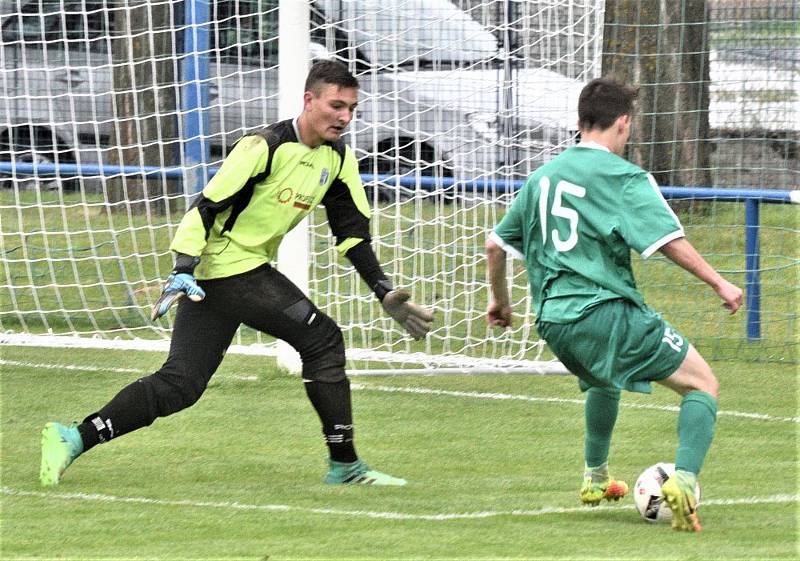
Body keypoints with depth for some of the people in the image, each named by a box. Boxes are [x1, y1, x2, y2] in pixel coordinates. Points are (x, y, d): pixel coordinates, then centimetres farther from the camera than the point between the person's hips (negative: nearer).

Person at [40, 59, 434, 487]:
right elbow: (206, 206, -17)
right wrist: (184, 271, -25)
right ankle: (344, 464, -7)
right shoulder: (266, 147, -16)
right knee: (322, 341, -13)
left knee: (179, 384, 3)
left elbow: (352, 231, 15)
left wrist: (386, 294, 9)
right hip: (230, 268, -9)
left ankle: (73, 439, 3)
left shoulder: (339, 159, 9)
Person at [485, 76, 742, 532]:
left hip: (553, 321, 7)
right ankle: (685, 479, -22)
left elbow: (496, 245, 20)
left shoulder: (543, 177, 15)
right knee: (703, 384, -1)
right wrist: (719, 283, -6)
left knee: (602, 379, 38)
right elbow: (670, 241, -15)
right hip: (608, 311, -7)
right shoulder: (624, 177, -6)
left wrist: (500, 299, 35)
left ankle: (596, 478, 43)